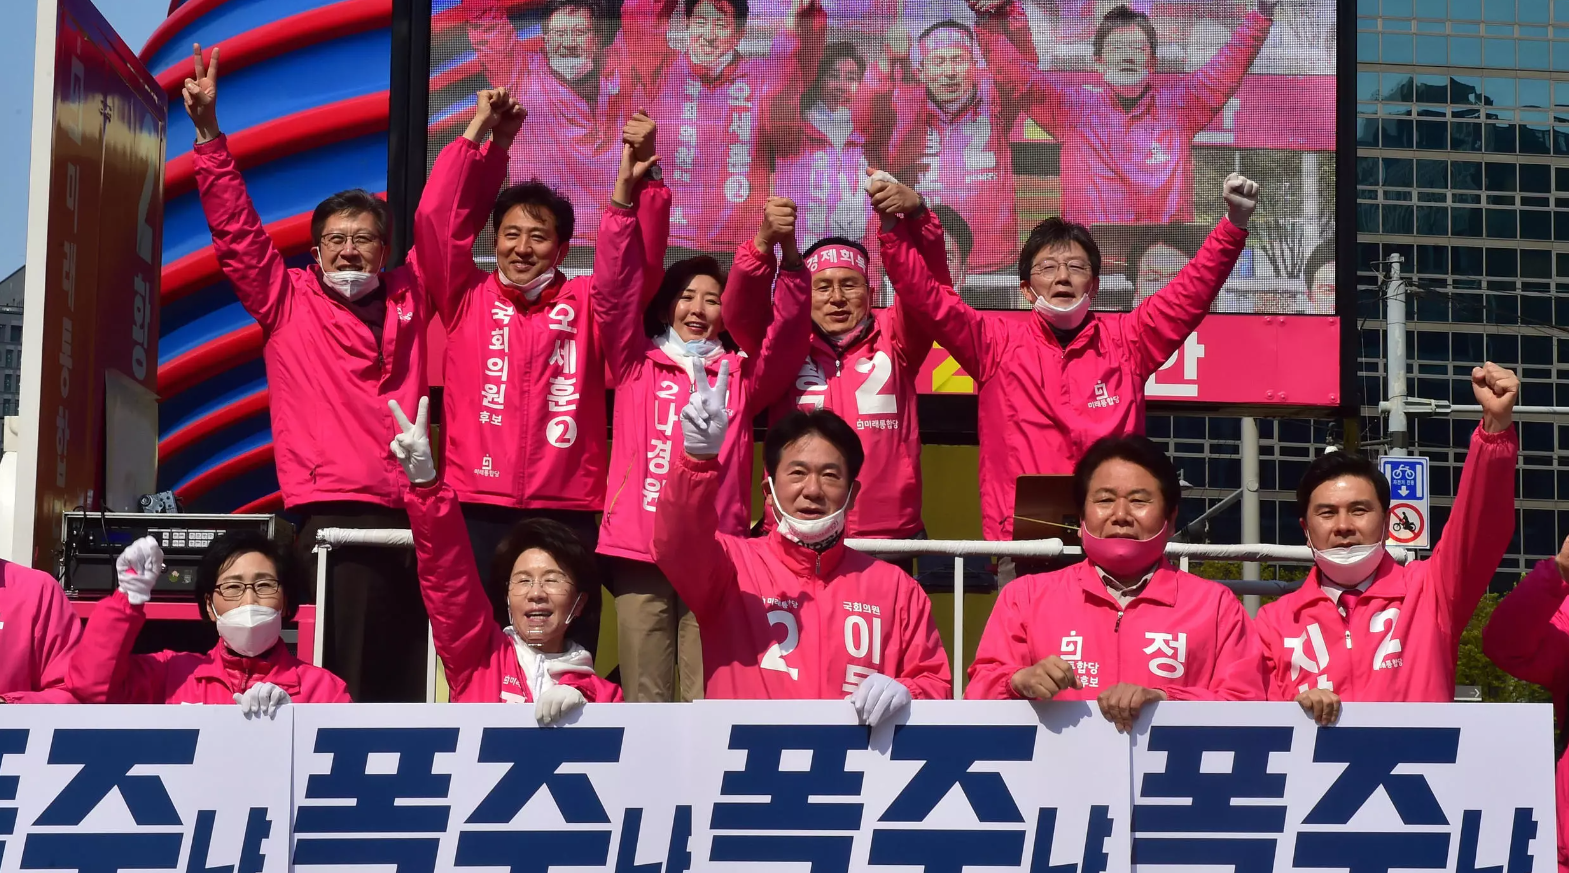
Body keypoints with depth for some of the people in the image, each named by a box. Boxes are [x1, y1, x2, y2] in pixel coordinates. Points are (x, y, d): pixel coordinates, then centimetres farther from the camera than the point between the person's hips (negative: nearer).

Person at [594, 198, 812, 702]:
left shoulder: (740, 375, 14)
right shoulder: (636, 367, 14)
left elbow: (789, 329, 0)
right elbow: (615, 297, 2)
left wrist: (784, 253, -17)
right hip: (638, 551, 0)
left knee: (709, 697, -2)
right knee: (646, 696, -1)